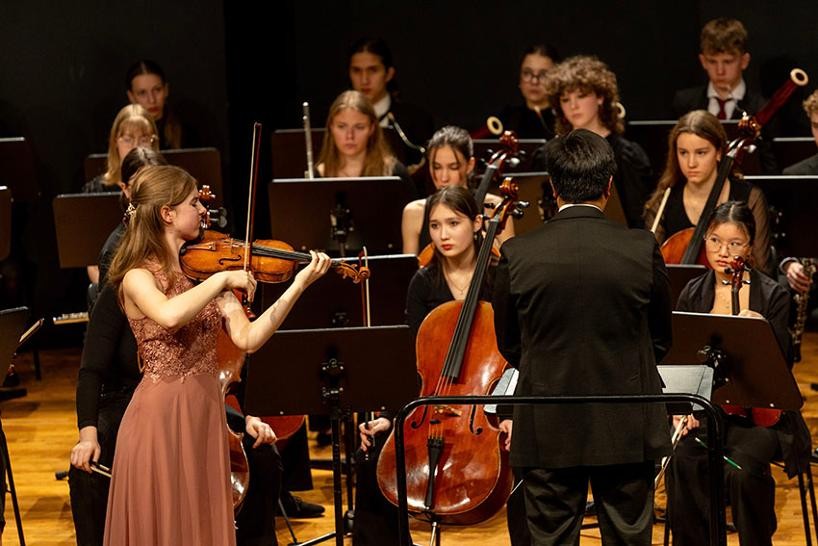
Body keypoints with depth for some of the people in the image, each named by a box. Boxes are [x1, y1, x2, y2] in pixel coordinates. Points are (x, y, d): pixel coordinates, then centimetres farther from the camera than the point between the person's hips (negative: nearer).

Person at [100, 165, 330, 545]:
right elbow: (170, 315, -33)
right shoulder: (138, 277, -9)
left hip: (206, 414, 6)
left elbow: (247, 338, -3)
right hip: (160, 419, -6)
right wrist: (223, 278, -23)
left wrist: (299, 285, -10)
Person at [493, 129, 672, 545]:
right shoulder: (642, 250, -9)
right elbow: (661, 340, 4)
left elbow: (509, 344, 4)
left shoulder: (518, 254, -9)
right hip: (626, 430, 0)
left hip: (546, 431, 0)